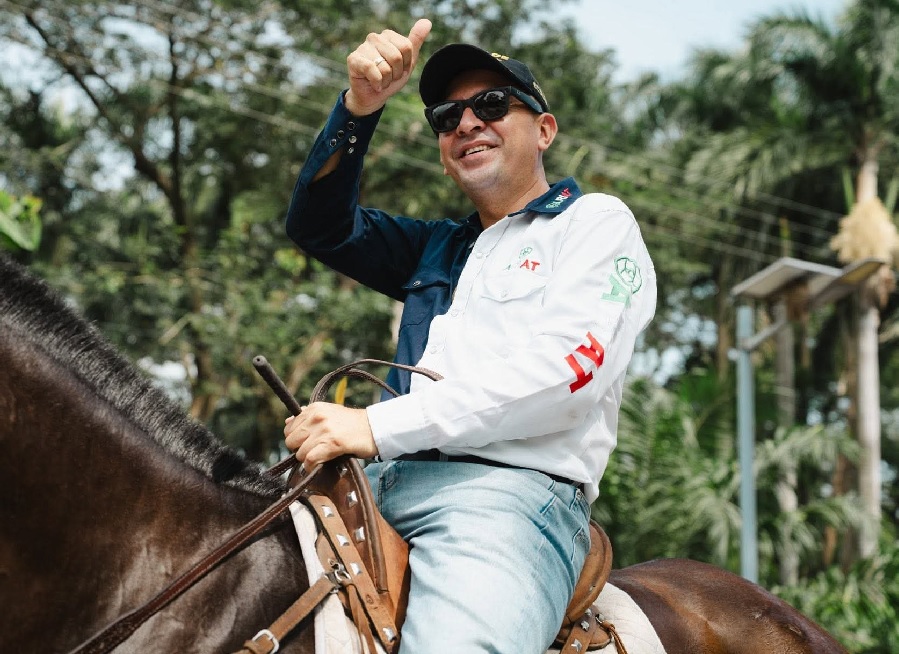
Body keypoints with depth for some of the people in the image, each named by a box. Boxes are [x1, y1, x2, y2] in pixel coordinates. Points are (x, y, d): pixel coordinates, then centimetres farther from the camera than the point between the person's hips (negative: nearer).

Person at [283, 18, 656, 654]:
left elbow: (567, 367, -8)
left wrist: (380, 425, -15)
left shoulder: (596, 221, 9)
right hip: (386, 483, 7)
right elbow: (319, 226, 19)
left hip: (512, 489, -7)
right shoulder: (439, 247, 29)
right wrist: (359, 107, 2)